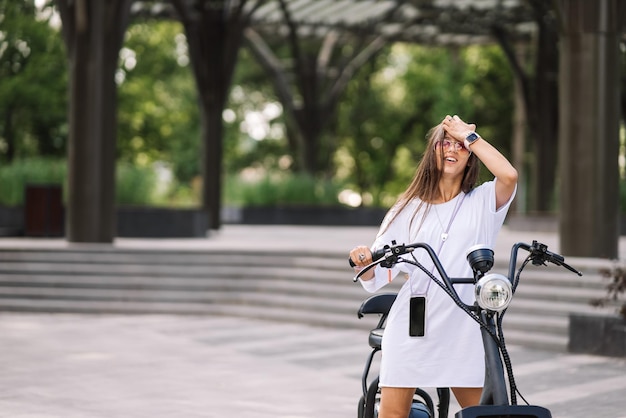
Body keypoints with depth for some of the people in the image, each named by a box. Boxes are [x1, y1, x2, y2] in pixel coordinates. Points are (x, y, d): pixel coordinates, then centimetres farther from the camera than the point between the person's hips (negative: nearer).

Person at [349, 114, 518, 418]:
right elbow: (374, 279, 5)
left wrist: (469, 135, -6)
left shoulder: (483, 202, 7)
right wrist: (363, 262, -19)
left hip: (463, 333, 0)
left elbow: (509, 176, -17)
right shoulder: (409, 209, 10)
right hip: (410, 331, 1)